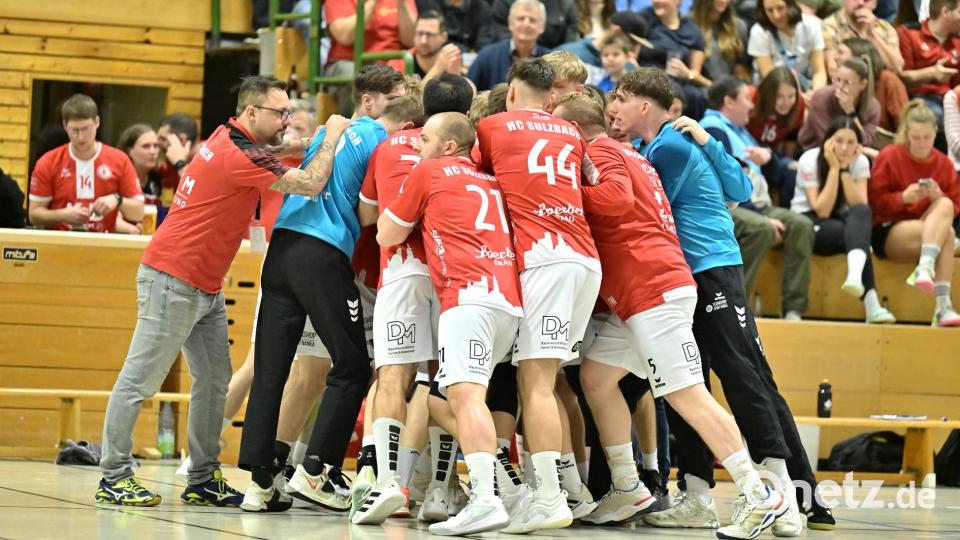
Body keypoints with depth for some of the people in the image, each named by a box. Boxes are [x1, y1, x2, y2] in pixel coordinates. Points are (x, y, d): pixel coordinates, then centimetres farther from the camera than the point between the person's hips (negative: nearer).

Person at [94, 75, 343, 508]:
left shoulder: (230, 139, 9)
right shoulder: (236, 155, -19)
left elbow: (269, 152, 32)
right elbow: (311, 184, -21)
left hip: (206, 287, 10)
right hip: (174, 279, -10)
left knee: (214, 381, 10)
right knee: (141, 379, -4)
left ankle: (203, 480, 15)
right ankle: (113, 477, -1)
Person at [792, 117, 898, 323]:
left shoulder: (860, 161, -3)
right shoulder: (810, 160, -12)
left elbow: (861, 207, -15)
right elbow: (822, 211, -21)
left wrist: (845, 169, -20)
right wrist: (834, 168, -22)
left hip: (843, 223, 3)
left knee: (861, 212, -34)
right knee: (844, 233, -37)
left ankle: (856, 275, -57)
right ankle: (871, 303, -48)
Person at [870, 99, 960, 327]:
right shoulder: (889, 157, -2)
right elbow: (875, 202, -4)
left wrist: (938, 197, -15)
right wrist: (903, 197, -21)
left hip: (930, 230, 3)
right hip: (887, 233, -3)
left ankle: (926, 268, -41)